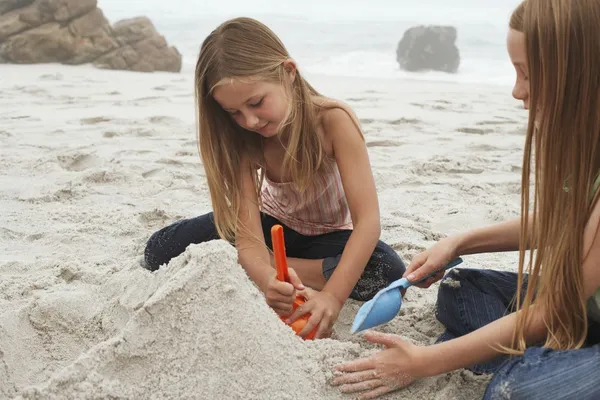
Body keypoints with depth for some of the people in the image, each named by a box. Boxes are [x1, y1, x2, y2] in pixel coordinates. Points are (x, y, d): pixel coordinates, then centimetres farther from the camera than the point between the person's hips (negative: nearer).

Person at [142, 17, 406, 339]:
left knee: (389, 273, -35)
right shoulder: (243, 140, -22)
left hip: (329, 236, -1)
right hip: (274, 225, 1)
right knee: (162, 250, -15)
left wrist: (332, 296, -48)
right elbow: (248, 236, -29)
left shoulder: (334, 120, -31)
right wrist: (269, 278, -52)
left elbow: (368, 221, -35)